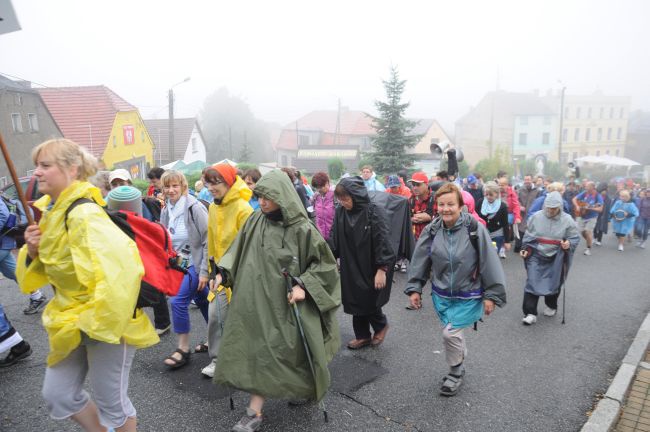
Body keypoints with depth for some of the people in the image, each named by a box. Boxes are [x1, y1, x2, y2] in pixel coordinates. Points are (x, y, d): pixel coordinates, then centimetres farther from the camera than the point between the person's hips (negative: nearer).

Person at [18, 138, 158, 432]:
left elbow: (121, 268, -35)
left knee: (111, 401, 8)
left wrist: (99, 322, -26)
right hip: (71, 320, 9)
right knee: (56, 396, 18)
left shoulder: (83, 214, -24)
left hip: (104, 321, -9)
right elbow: (43, 268, 17)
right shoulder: (48, 210, 5)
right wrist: (32, 251, -5)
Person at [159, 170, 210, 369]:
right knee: (202, 301, 17)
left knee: (178, 301, -13)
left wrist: (205, 271, -18)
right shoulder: (166, 211, 4)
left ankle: (183, 348, 3)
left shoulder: (195, 207, -17)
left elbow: (208, 240, -17)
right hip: (180, 264, 7)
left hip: (196, 263, -7)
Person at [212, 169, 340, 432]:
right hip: (255, 299, 4)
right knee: (257, 349, 10)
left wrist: (303, 285, -15)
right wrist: (223, 273, -5)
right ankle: (255, 411, 25)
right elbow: (237, 250, 9)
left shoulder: (301, 229, -13)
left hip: (285, 303, -4)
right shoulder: (255, 221, 0)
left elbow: (324, 262, -6)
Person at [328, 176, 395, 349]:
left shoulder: (374, 212, -17)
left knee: (369, 302, 5)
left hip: (370, 268, -5)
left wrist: (382, 269, -19)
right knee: (355, 302, 12)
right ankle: (363, 336, 30)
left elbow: (382, 241, -18)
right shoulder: (340, 212, -2)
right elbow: (334, 239, 3)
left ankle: (381, 325, 35)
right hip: (351, 268, 5)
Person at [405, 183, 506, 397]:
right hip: (441, 295, 4)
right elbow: (420, 260, 0)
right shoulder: (432, 230, -9)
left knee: (450, 333, -10)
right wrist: (414, 288, 1)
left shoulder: (474, 228, -19)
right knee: (453, 333, 17)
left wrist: (491, 295, -11)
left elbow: (489, 262, -14)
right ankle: (459, 364, 45)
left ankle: (455, 372, 18)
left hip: (468, 297, -4)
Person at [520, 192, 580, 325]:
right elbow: (528, 235, 5)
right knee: (532, 283, -9)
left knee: (554, 283, 17)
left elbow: (575, 238, -2)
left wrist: (569, 244, -22)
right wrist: (525, 249, 1)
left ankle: (551, 306, 42)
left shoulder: (567, 220, -8)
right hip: (537, 256, 0)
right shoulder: (536, 217, -5)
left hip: (556, 258, 1)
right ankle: (530, 312, -4)